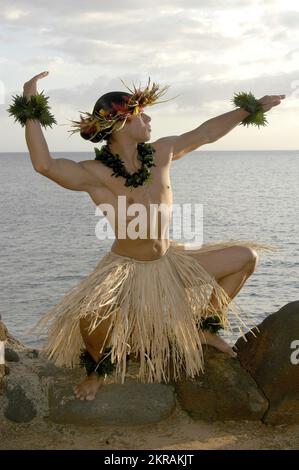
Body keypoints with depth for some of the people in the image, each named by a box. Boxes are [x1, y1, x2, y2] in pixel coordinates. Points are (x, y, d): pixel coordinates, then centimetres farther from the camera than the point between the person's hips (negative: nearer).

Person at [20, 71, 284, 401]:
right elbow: (43, 164, -39)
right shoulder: (94, 174, -22)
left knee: (247, 256, 8)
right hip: (125, 269, -6)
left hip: (171, 261, 6)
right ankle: (97, 367, 0)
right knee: (91, 311, -38)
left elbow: (206, 132, 8)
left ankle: (205, 328, 24)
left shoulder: (161, 153, -5)